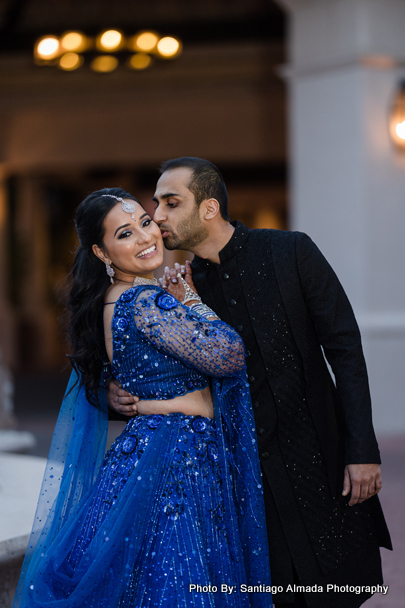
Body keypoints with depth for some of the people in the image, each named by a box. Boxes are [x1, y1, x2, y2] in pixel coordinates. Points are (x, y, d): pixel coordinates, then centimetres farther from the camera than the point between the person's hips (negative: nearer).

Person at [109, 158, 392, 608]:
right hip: (246, 466, 2)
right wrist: (119, 393, -11)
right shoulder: (181, 284, 3)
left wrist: (362, 450, -11)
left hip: (317, 452, -2)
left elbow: (344, 347, -5)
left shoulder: (290, 251, -5)